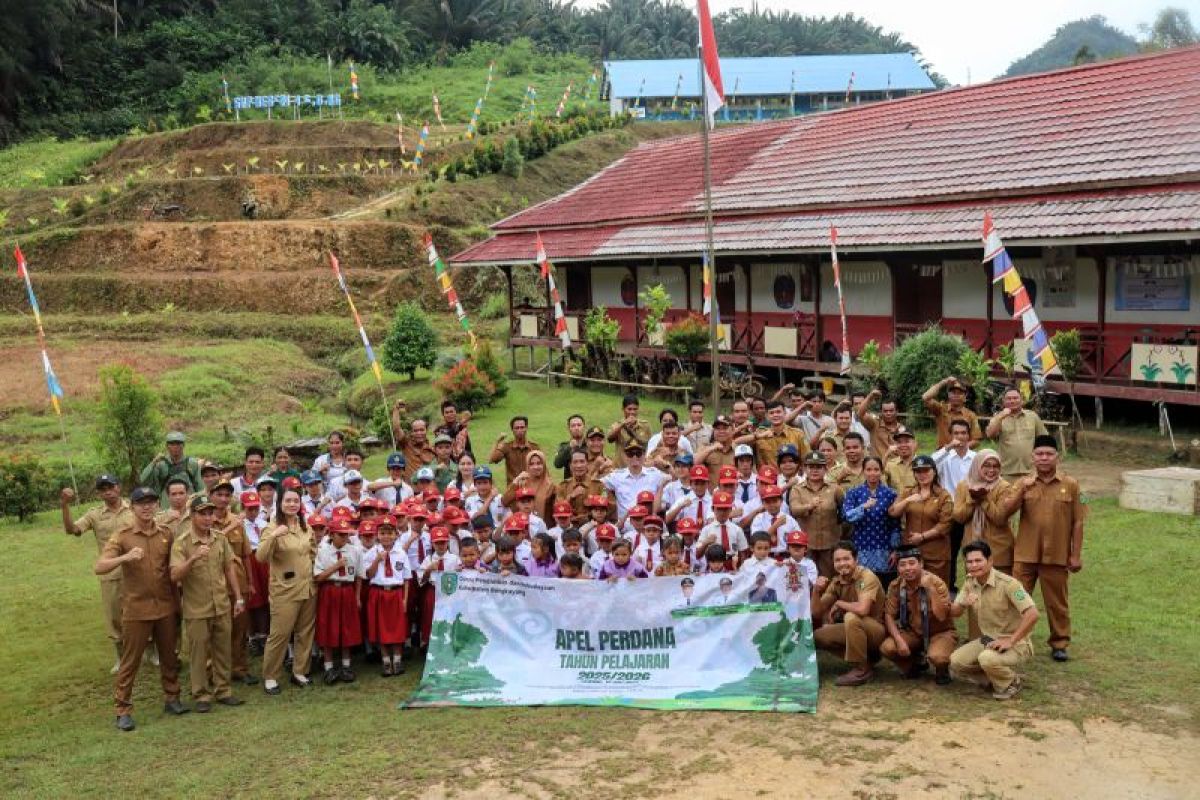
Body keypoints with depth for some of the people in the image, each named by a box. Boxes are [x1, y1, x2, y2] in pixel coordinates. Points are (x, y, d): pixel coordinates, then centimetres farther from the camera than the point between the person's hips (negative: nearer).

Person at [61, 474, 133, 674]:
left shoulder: (133, 510, -2)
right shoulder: (94, 515, 0)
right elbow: (71, 529, -12)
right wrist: (65, 506, -25)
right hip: (109, 575, 1)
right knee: (114, 617, 11)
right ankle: (121, 658, 28)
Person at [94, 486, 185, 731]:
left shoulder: (165, 534, 4)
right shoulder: (122, 536, -7)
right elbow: (99, 567, -17)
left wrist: (176, 601, 9)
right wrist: (125, 557, -33)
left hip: (166, 607, 4)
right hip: (136, 609, -4)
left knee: (169, 657, 13)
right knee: (130, 661, 3)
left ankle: (172, 699, 28)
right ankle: (123, 710, 12)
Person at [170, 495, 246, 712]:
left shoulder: (220, 539, 3)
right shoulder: (181, 543, -10)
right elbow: (174, 576, -19)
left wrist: (239, 598, 9)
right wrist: (193, 558, -34)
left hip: (222, 607, 4)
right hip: (197, 610, -4)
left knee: (223, 650, 11)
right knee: (198, 654, 5)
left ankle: (223, 690, 24)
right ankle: (201, 695, 17)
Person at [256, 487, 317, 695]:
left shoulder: (305, 527, 8)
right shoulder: (274, 527, -10)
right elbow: (260, 556, -22)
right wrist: (273, 536, -36)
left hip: (308, 587, 6)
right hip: (285, 589, -6)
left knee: (305, 632, 11)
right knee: (279, 633, -4)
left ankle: (299, 671, 23)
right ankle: (270, 677, 8)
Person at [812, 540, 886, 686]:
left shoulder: (866, 576, -20)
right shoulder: (836, 581, 0)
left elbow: (862, 609, -36)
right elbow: (816, 613, 1)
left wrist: (838, 603, -18)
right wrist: (817, 591, -17)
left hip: (877, 630, -7)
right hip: (853, 629, 7)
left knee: (851, 617, -34)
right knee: (818, 636, -7)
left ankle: (861, 669, -19)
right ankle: (865, 661, 0)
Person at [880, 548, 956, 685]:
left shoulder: (936, 583, -20)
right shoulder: (896, 586, -9)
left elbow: (941, 616, -30)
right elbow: (889, 615, -6)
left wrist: (931, 589, -37)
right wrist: (899, 640, -20)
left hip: (940, 632, -4)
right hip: (914, 632, 4)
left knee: (937, 656, -37)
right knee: (886, 648, -23)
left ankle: (942, 671, 4)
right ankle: (916, 663, 10)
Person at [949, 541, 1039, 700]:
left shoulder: (1008, 584, -20)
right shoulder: (969, 582, 1)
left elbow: (1032, 614, -27)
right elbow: (954, 613, 4)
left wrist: (1010, 641, -27)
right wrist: (964, 603, -20)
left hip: (1015, 643, -7)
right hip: (987, 640, 7)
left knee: (987, 658, -34)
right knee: (955, 662, -11)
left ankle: (1011, 683, -4)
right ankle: (994, 679, 10)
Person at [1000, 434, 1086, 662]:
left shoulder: (1070, 484, -1)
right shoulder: (1024, 483, 4)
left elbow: (1077, 522, 0)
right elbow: (1006, 512, -6)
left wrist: (1076, 555, -2)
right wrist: (1022, 490, -20)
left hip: (1056, 556, -1)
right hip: (1025, 555, 1)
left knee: (1057, 602, 10)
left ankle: (1059, 644, 24)